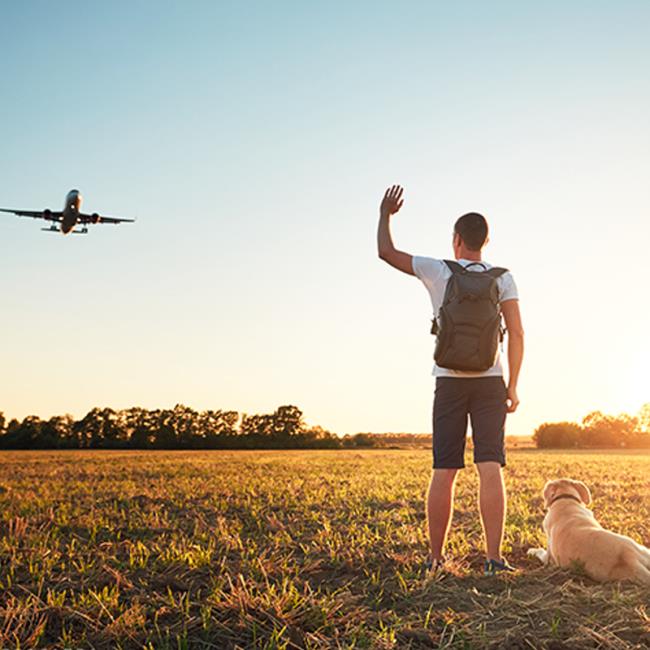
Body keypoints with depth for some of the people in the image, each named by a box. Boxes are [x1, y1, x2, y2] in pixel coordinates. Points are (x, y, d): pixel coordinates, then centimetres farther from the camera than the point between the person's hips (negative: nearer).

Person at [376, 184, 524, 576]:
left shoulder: (438, 272, 1)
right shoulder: (502, 278, 3)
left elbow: (386, 252, 10)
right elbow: (516, 333, -4)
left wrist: (386, 213, 25)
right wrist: (513, 385, -1)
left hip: (450, 382, 0)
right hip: (490, 381, 0)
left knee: (444, 473, 4)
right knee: (491, 468, -4)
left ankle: (436, 558, 9)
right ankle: (494, 556, -9)